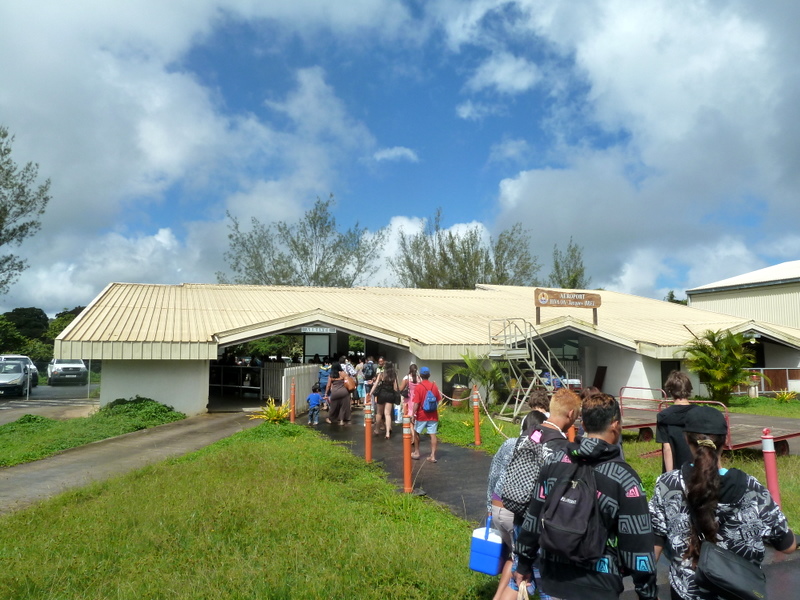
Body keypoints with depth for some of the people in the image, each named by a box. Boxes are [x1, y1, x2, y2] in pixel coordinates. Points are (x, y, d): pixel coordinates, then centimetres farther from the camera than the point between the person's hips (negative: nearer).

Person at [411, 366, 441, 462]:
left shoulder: (418, 387, -12)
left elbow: (416, 403, -15)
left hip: (421, 415, -3)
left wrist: (413, 415, -9)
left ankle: (416, 453, 25)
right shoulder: (434, 386, 0)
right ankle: (433, 456, -1)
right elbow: (438, 400, 8)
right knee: (433, 435, 2)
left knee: (416, 433, 16)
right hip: (433, 415, 3)